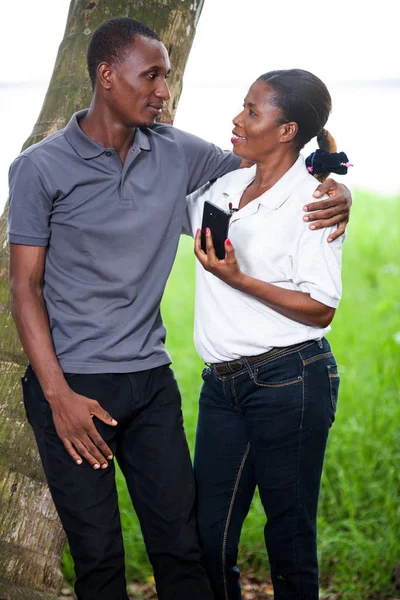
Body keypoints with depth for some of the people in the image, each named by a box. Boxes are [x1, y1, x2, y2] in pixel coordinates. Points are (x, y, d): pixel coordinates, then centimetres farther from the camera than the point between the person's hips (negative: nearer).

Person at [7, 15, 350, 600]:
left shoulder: (179, 153, 5)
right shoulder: (40, 168, -5)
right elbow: (25, 287, -6)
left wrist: (336, 189, -5)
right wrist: (59, 395, -14)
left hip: (151, 380, 4)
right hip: (73, 382, -3)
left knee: (181, 545, 5)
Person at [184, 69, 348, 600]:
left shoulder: (314, 200, -7)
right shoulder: (221, 187, 12)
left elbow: (320, 310, -10)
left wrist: (238, 279, -19)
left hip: (290, 379, -6)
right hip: (223, 384, 6)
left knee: (290, 536, 4)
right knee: (208, 535, 7)